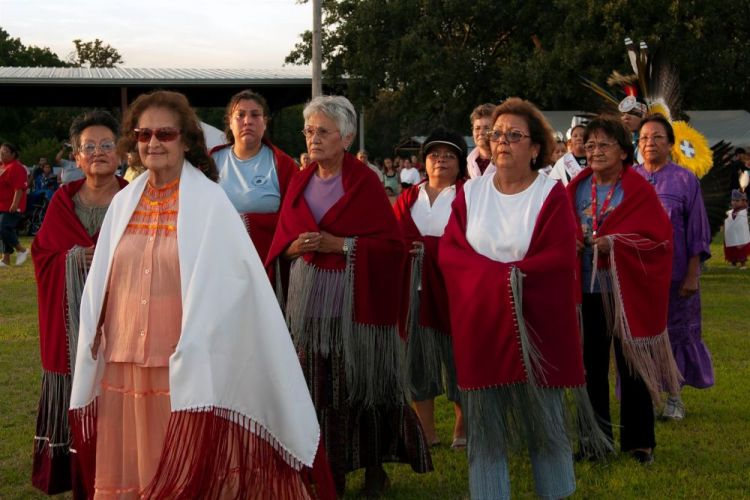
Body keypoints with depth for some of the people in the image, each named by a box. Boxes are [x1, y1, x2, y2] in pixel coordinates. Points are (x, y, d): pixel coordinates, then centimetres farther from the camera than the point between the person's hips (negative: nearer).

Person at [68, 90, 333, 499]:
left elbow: (222, 282, -10)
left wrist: (194, 350, -16)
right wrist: (94, 342, 8)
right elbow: (99, 284, 12)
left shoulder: (209, 202, -6)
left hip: (187, 365, -4)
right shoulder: (123, 204, 8)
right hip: (124, 363, 5)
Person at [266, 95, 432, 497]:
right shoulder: (301, 182, 12)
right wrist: (294, 248, -7)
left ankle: (374, 467, 15)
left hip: (354, 299, -4)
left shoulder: (365, 182, -4)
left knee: (359, 385, 0)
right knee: (313, 386, 3)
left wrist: (339, 244, -16)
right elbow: (282, 239, 15)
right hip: (306, 298, 5)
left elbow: (392, 244, -9)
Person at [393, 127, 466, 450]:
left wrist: (425, 246, -13)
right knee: (416, 357, 3)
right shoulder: (408, 199, 17)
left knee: (457, 358, 0)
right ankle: (426, 432, 12)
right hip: (415, 288, 4)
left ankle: (462, 429, 14)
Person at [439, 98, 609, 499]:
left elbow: (558, 261, -13)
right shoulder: (470, 191, 7)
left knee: (544, 424, 6)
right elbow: (449, 252, -2)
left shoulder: (552, 194, -2)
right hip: (480, 327, 2)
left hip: (536, 326, -2)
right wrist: (503, 275, -17)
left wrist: (492, 272, -15)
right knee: (484, 428, 5)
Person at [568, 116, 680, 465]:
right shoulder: (577, 188, 6)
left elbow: (659, 237, -9)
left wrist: (615, 243, -20)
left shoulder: (638, 190, -5)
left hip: (627, 290, -3)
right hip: (586, 290, 3)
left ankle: (639, 441, 16)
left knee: (631, 367, 3)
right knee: (591, 367, 8)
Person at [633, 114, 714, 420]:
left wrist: (692, 275, -7)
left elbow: (696, 232, -1)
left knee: (674, 334, 6)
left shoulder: (685, 180, -2)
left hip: (674, 273, -2)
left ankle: (673, 396, 19)